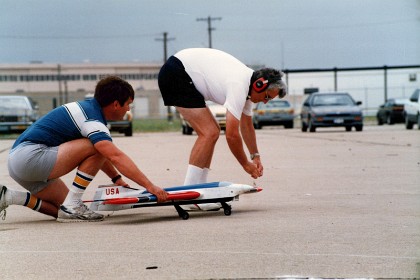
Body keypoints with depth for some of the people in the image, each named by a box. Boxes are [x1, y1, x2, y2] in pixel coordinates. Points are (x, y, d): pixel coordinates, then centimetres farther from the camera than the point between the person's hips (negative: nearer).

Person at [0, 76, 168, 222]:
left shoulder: (87, 106, 16)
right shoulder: (92, 118, -14)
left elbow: (98, 156, 29)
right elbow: (116, 157, -26)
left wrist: (117, 179, 25)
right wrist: (149, 186, -28)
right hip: (30, 155, -10)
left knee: (62, 210, 11)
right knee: (97, 147, -16)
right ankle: (72, 207, -13)